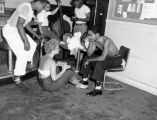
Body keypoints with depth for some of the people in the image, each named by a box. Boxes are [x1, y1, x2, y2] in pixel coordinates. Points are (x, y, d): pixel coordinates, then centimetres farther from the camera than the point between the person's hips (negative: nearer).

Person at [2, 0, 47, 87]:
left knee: (32, 45, 11)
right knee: (22, 54, -14)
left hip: (17, 31, 10)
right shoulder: (26, 7, -24)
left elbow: (27, 25, 20)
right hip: (10, 31, -10)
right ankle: (17, 78, -2)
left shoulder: (31, 10, 7)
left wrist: (36, 35, 21)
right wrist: (26, 41, -32)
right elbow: (19, 25, -32)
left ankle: (24, 65, 23)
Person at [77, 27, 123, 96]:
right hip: (106, 57, 8)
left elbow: (102, 58, -38)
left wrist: (89, 60, -27)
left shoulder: (106, 40, -31)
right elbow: (89, 54, -9)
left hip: (116, 59, -8)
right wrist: (91, 43, -19)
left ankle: (98, 89, -26)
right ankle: (84, 82, 5)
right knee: (86, 58, -1)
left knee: (100, 64, -35)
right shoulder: (94, 41, -8)